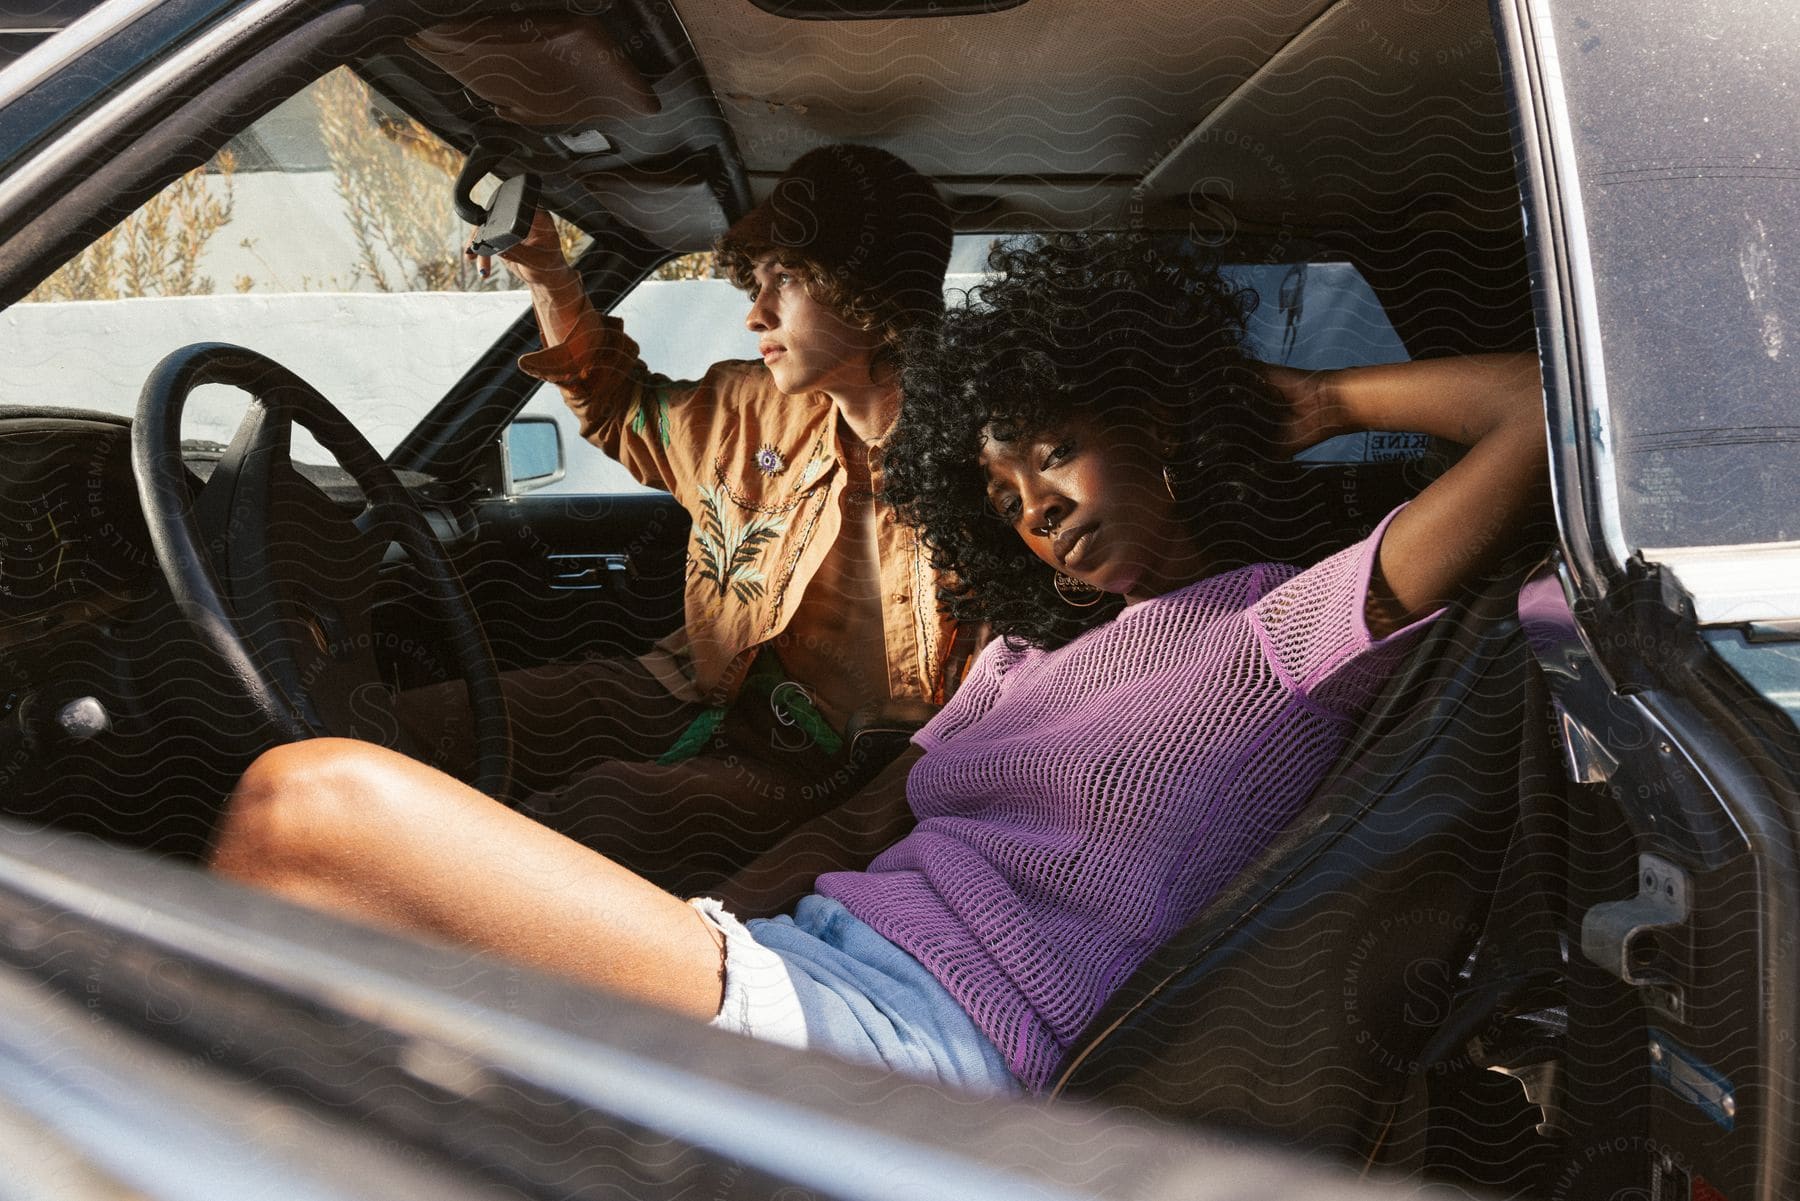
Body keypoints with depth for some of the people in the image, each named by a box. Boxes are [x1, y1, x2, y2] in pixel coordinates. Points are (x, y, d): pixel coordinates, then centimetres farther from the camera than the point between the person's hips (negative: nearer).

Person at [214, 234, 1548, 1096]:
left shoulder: (1286, 636, 3)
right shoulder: (1028, 651, 27)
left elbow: (1547, 407, -5)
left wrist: (1325, 399, 10)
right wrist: (672, 931, 6)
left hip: (917, 1034, -9)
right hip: (797, 955, 9)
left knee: (310, 807, -19)